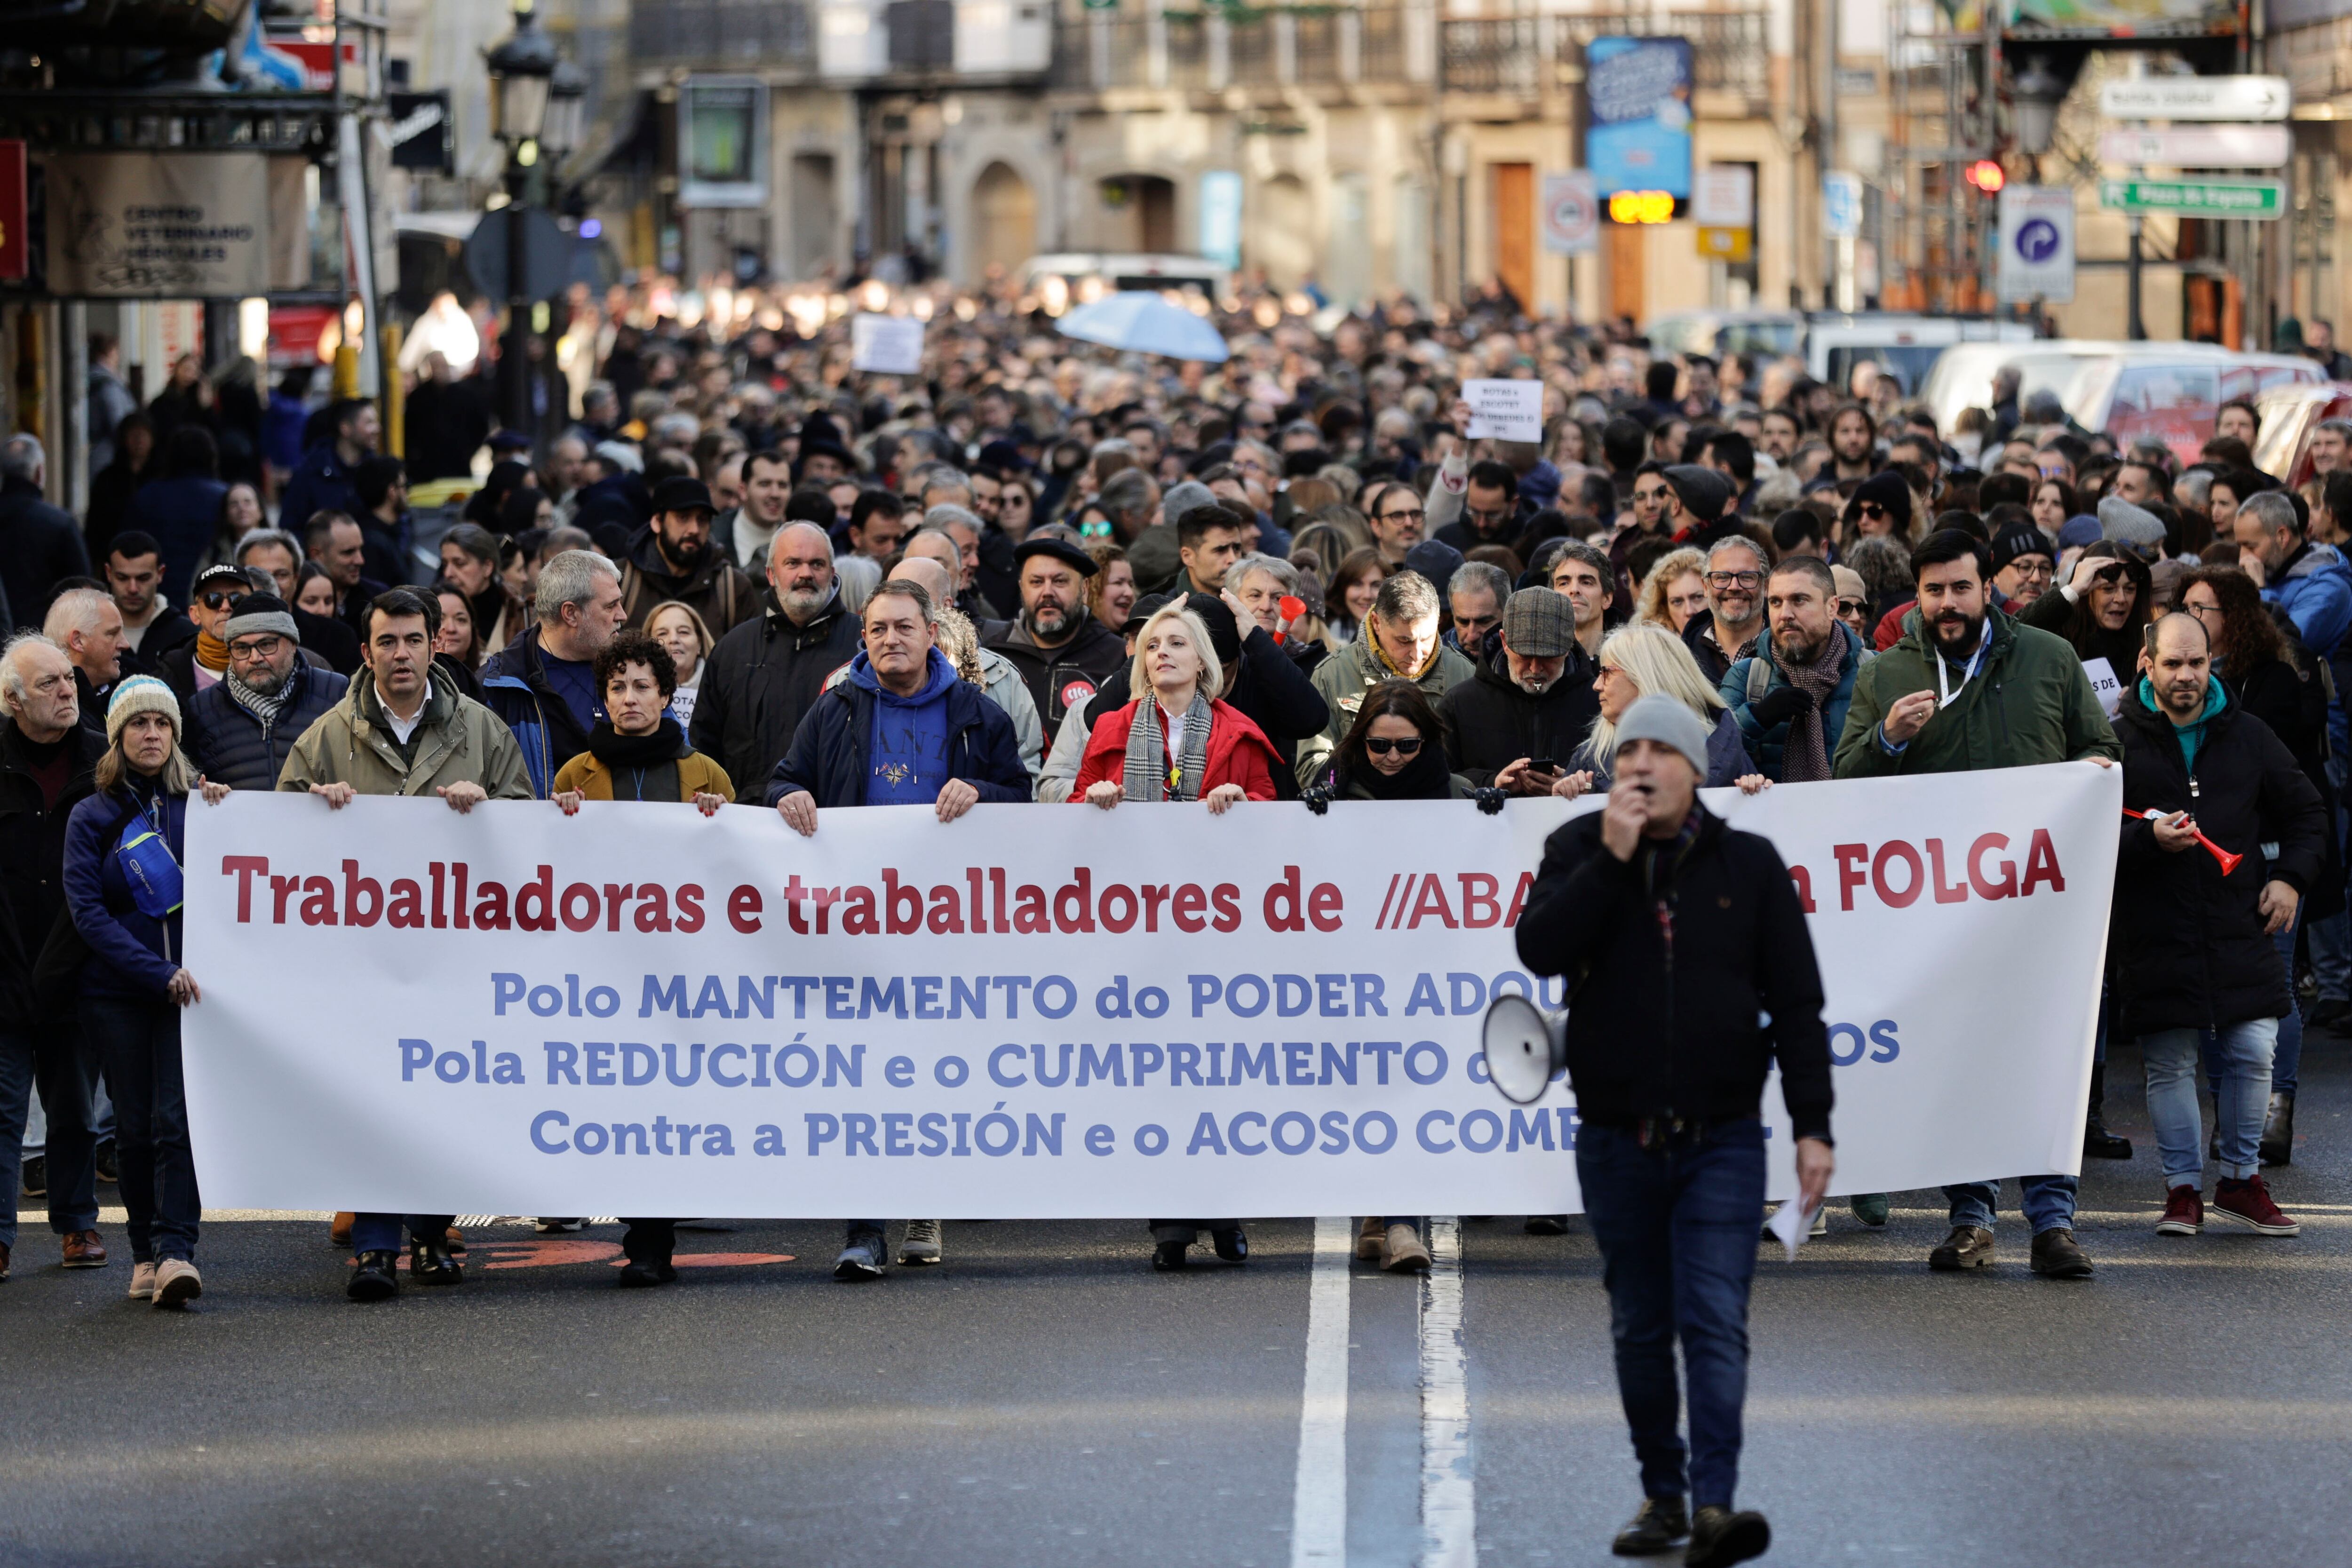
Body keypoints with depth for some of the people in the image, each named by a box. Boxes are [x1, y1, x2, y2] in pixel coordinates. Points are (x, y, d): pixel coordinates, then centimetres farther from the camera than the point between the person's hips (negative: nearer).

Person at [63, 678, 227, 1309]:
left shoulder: (196, 804, 7)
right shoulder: (92, 817, 4)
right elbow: (88, 913, -4)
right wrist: (159, 973, -14)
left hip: (187, 989, 0)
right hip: (119, 993, 0)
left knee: (178, 1119, -12)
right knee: (135, 1126, 4)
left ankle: (175, 1251, -17)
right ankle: (146, 1252, 15)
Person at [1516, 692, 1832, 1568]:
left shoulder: (1750, 865, 1)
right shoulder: (1579, 850, 3)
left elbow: (1795, 1003, 2)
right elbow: (1539, 948, -14)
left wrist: (1813, 1126, -3)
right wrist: (1611, 860, -20)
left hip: (1721, 1141, -2)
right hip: (1617, 1140, 2)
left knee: (1716, 1322, -12)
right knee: (1640, 1329, 9)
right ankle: (1661, 1496, 19)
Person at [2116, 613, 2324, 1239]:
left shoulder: (2247, 736, 9)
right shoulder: (2121, 741, -1)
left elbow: (2306, 812, 19)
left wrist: (2292, 877, 5)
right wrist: (2148, 839, -20)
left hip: (2241, 929, 2)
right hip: (2156, 937, -2)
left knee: (2253, 1055, -1)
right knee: (2170, 1065, 1)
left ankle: (2241, 1181, 14)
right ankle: (2183, 1188, 11)